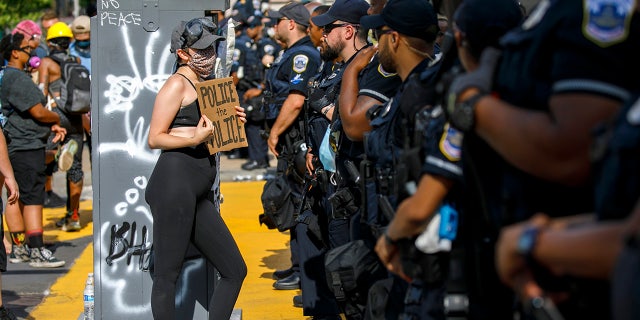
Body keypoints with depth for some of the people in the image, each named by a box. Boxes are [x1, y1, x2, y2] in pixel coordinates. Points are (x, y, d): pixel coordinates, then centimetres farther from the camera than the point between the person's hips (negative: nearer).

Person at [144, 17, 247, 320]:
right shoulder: (177, 84, -2)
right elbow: (155, 138, -8)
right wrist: (195, 138, -21)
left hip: (198, 193, 10)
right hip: (175, 182, -9)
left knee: (235, 270, 9)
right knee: (168, 275, -5)